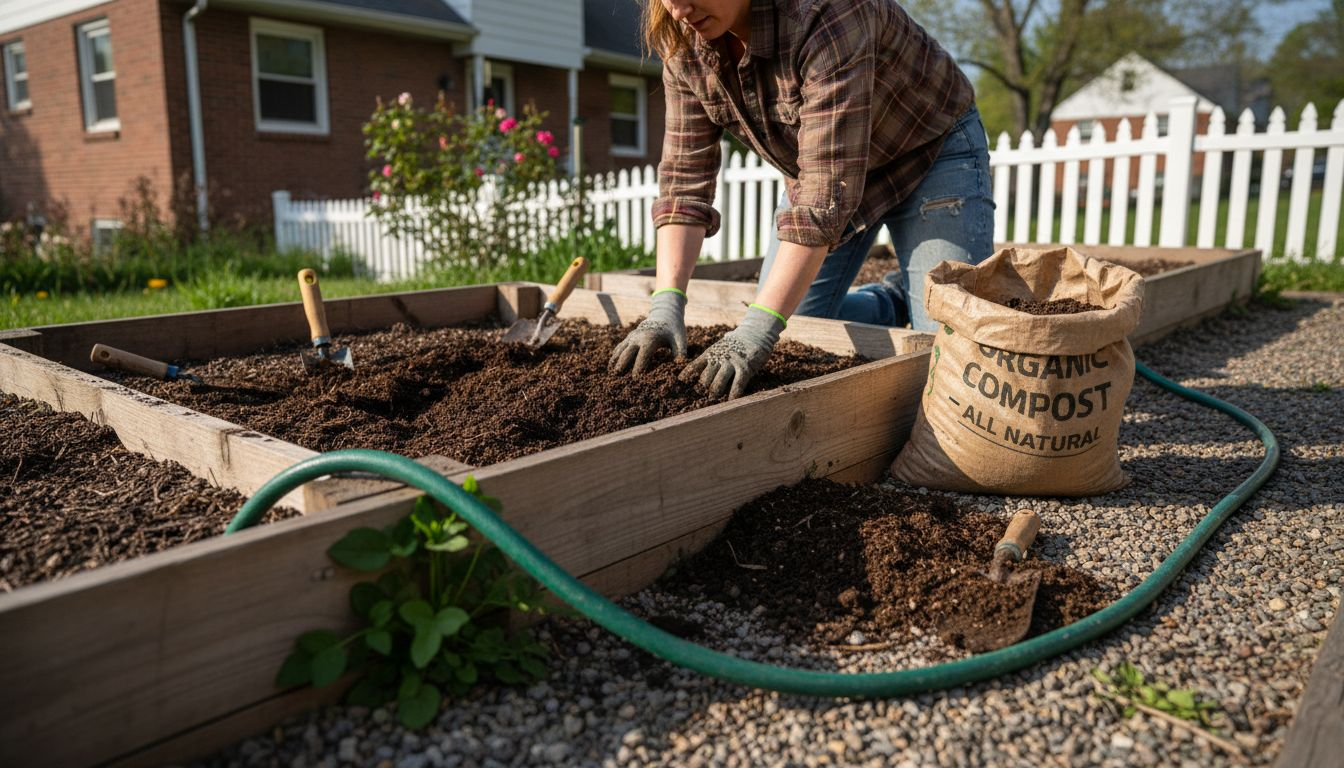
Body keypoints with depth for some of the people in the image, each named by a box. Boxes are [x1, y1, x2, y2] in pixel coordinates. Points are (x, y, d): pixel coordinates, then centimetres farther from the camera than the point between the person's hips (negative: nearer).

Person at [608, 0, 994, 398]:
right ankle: (894, 300, 23)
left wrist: (758, 327, -42)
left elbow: (829, 188, -39)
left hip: (932, 153, -5)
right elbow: (684, 178, -16)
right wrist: (666, 303, -28)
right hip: (819, 165, 6)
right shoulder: (685, 46, -16)